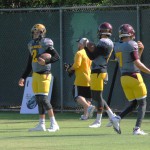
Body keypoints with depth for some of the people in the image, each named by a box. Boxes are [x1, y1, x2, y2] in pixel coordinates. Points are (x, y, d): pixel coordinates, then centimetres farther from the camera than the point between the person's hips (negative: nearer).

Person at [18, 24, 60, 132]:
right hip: (35, 74, 7)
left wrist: (46, 62, -29)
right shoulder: (32, 45, 15)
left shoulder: (46, 44, -8)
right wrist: (23, 77, 21)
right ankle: (41, 125, 12)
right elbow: (30, 65, 21)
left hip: (44, 74, -7)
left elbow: (57, 57, -15)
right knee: (38, 99, 7)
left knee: (43, 99, -13)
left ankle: (54, 124, -10)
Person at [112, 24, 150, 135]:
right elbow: (137, 63, -16)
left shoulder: (117, 46, 11)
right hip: (134, 76, -7)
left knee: (133, 104, 14)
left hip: (123, 78, 7)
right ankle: (137, 128, -8)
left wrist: (140, 50, 14)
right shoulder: (132, 45, -11)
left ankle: (117, 118, -8)